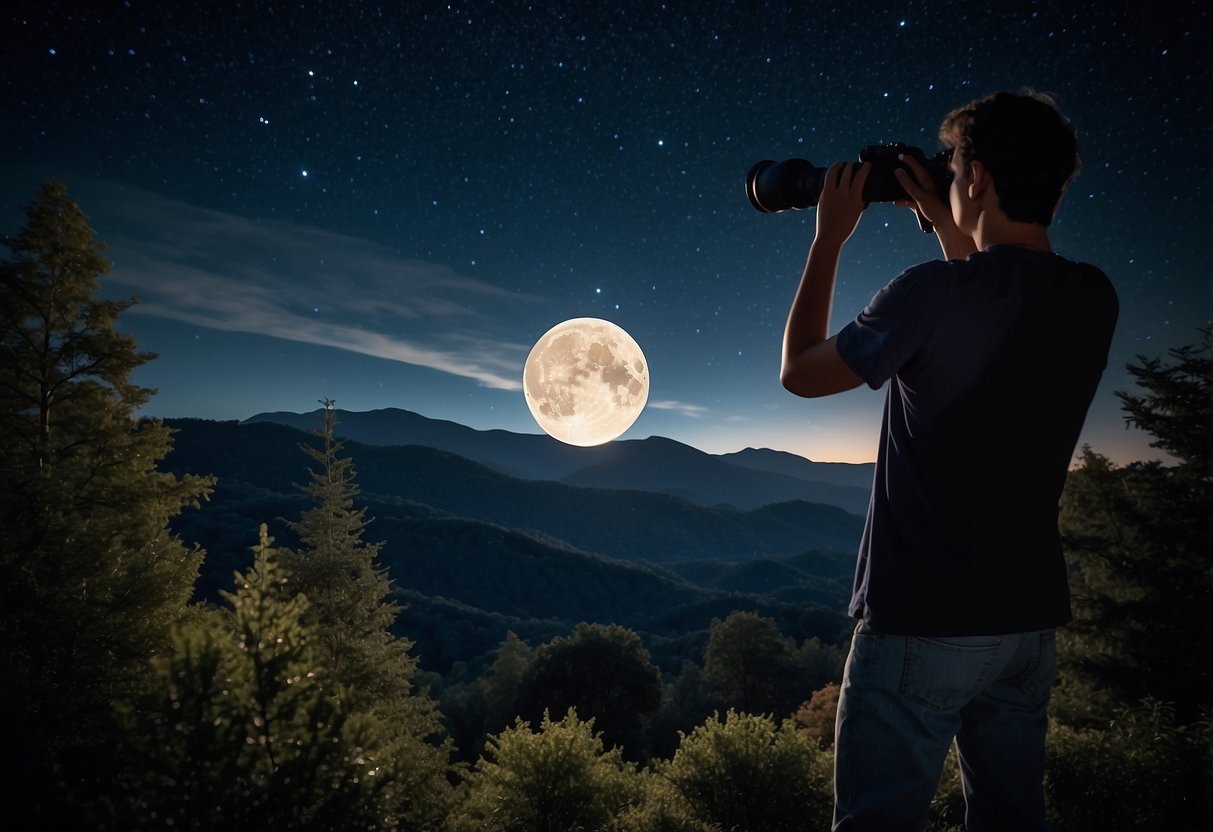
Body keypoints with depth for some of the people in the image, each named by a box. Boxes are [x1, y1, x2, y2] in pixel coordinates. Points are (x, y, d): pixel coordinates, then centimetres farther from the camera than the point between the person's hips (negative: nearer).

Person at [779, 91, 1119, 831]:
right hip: (1031, 616, 7)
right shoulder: (1095, 301, 3)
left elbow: (800, 372, -4)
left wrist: (830, 237, 4)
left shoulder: (935, 293, -17)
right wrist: (952, 235, 19)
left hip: (923, 620, -7)